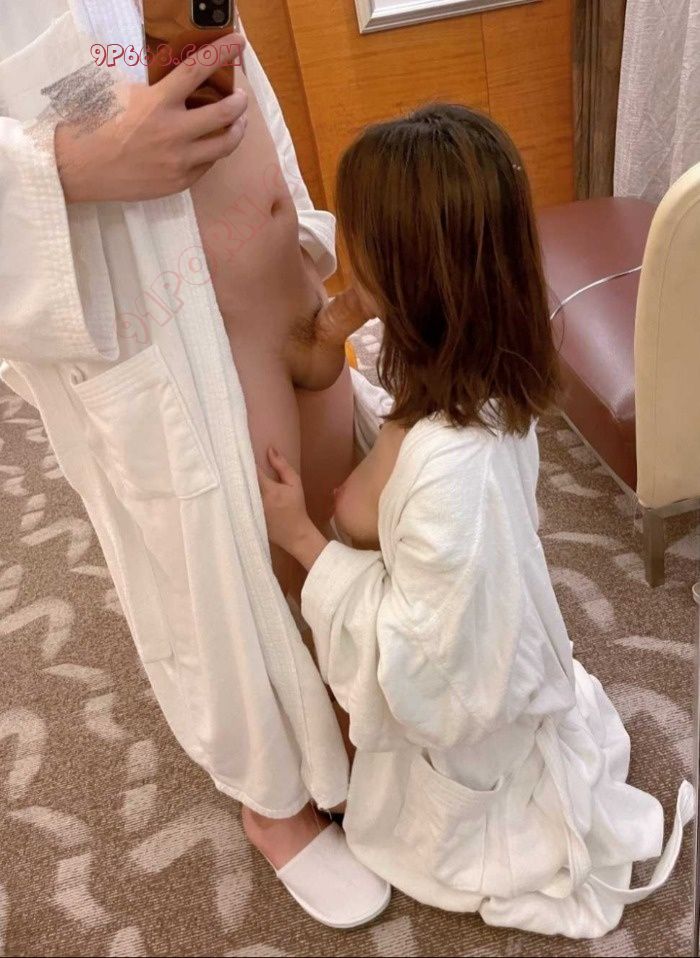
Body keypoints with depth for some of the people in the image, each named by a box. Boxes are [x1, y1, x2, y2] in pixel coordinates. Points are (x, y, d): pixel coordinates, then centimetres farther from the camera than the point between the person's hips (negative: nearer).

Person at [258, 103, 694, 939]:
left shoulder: (450, 465, -42)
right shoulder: (475, 377, -17)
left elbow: (412, 649, -30)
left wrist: (304, 541, -24)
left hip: (464, 726, -6)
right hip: (491, 669, 6)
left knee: (430, 844, 25)